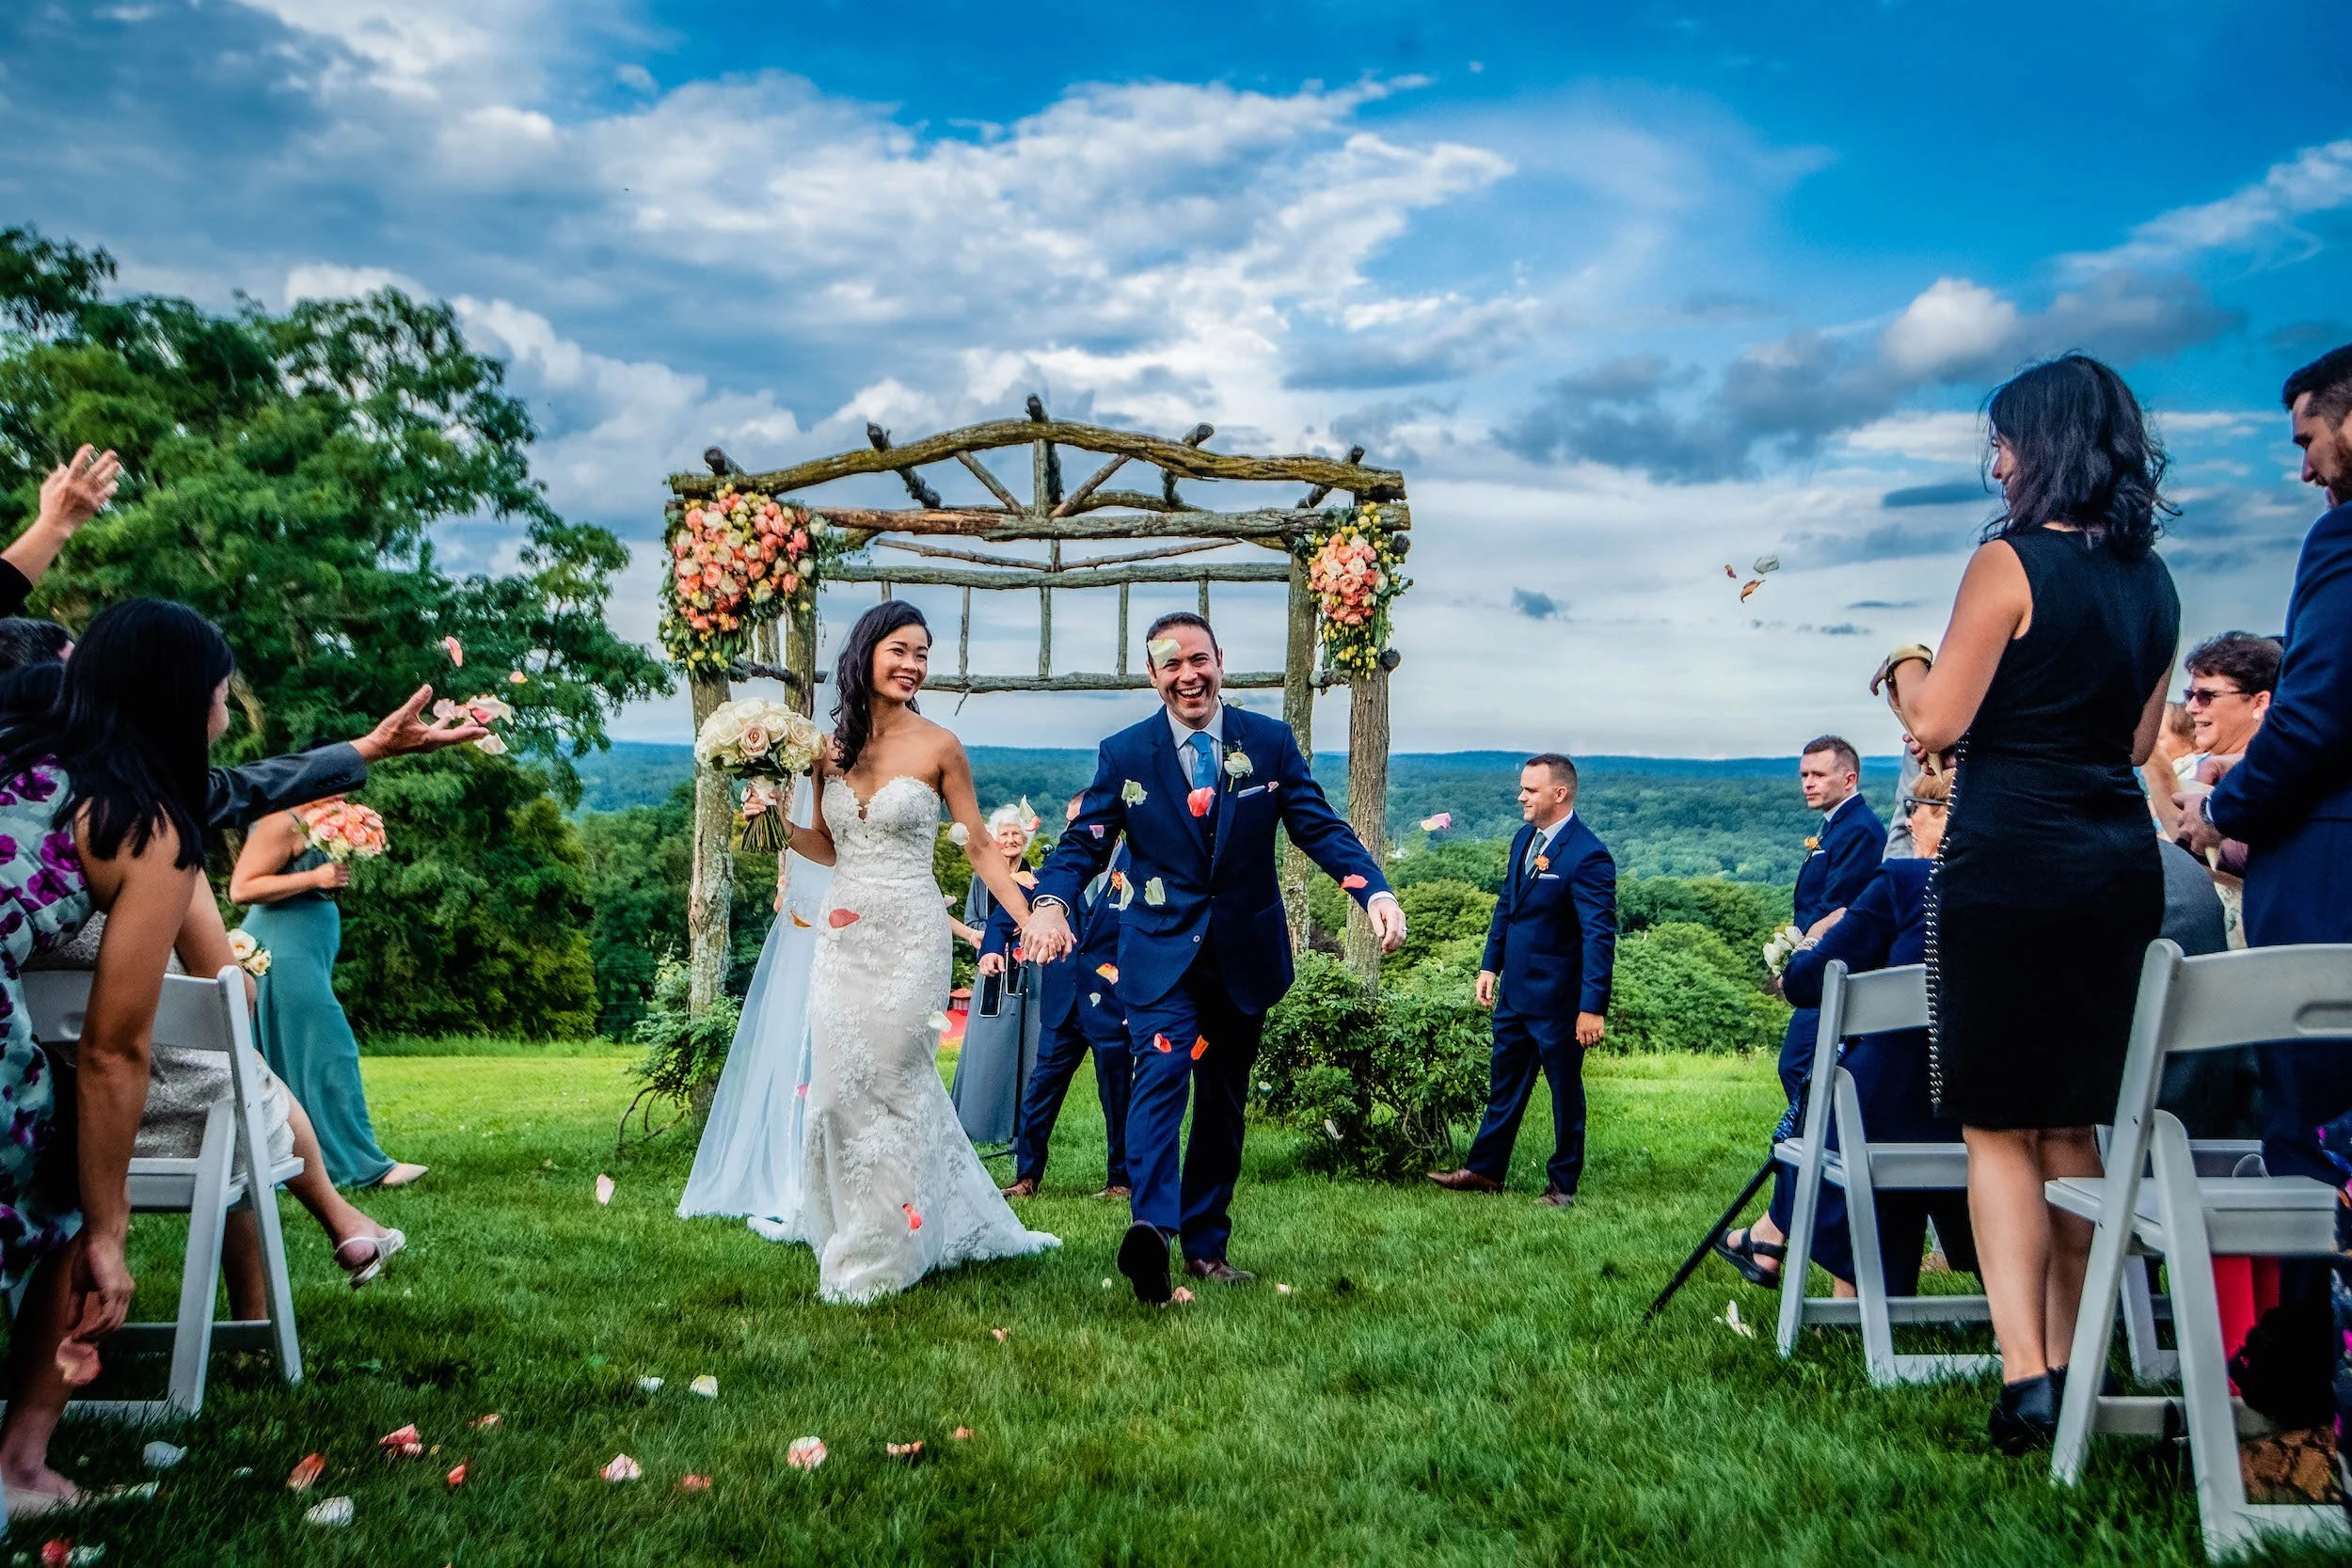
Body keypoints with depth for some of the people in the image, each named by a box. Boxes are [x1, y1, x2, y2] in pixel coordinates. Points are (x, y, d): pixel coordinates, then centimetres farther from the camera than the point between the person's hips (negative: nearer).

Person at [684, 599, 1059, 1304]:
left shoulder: (939, 747, -5)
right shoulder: (833, 746, 6)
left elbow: (980, 847, -2)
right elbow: (827, 847, 15)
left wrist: (1032, 921, -9)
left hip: (908, 939, -4)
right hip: (842, 937, 4)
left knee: (889, 1084, 1)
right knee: (837, 1083, 9)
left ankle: (878, 1253, 16)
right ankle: (840, 1220, 33)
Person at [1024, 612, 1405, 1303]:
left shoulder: (1271, 742, 0)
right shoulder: (1123, 754, -2)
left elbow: (1321, 827, -4)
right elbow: (1083, 842, -5)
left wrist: (1375, 892, -22)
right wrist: (1051, 903, -26)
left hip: (1244, 953, 3)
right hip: (1161, 951, -2)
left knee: (1224, 1101, 12)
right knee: (1161, 1073, -24)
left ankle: (1206, 1245, 24)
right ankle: (1151, 1224, -36)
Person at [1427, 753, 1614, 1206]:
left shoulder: (1587, 855, -20)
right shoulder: (1524, 839, 5)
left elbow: (1600, 936, -22)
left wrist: (1593, 1007, -25)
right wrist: (1490, 965, 12)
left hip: (1557, 1000, -8)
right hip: (1514, 993, 8)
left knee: (1565, 1091, 10)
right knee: (1504, 1084, 17)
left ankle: (1562, 1183, 23)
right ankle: (1485, 1171, 28)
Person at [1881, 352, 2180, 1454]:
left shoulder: (2010, 564, -11)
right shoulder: (2153, 582, 11)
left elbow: (1936, 724, -12)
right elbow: (2138, 742, 17)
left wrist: (1906, 667, 8)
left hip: (2011, 862, -7)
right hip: (2122, 861, 7)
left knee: (1999, 1128, 0)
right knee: (2076, 1127, 14)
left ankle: (2025, 1373, -7)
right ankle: (2069, 1365, 21)